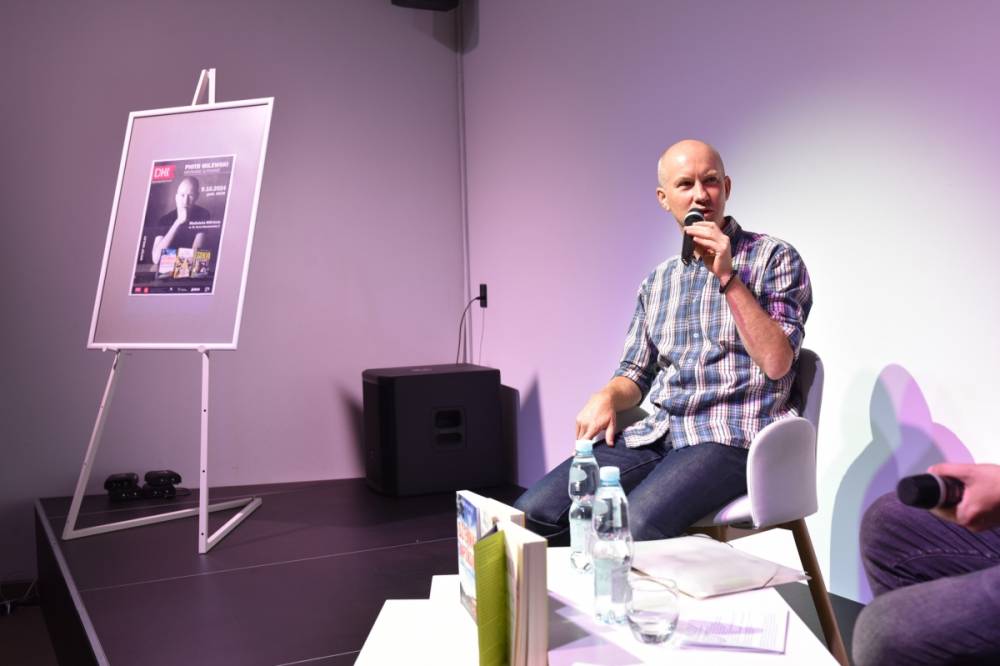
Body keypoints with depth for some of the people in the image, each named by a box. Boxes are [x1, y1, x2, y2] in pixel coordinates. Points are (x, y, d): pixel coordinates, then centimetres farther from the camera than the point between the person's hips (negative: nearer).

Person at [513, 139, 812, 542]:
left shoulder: (774, 258, 3)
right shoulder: (658, 282, 19)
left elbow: (776, 363, -9)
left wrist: (727, 276, -14)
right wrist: (607, 397, -1)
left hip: (732, 438, -5)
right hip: (657, 434, 5)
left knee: (631, 529, -33)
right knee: (532, 514, -15)